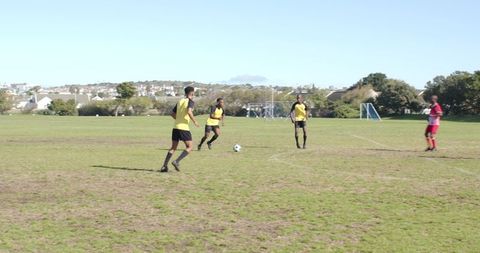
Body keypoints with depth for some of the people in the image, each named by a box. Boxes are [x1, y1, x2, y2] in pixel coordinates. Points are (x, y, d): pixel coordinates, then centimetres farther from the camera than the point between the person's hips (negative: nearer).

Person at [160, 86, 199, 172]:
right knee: (189, 147, 3)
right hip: (184, 128, -7)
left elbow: (173, 114, 18)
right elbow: (189, 112, -21)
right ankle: (176, 162, -12)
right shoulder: (190, 101, -4)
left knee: (173, 148, 14)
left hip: (176, 127, 7)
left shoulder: (180, 101, 16)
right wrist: (194, 121, -10)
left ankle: (164, 166, 6)